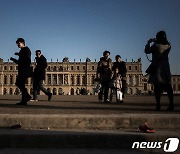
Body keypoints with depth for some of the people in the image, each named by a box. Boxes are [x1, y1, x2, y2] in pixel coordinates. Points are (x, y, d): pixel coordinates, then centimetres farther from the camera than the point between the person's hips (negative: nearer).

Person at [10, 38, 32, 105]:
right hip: (22, 70, 9)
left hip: (25, 70, -9)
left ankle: (27, 96, -14)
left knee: (18, 83, -17)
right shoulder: (22, 51, 25)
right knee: (21, 84, 2)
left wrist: (19, 54, -16)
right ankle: (24, 100, 0)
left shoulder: (26, 49, 0)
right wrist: (13, 59, 15)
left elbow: (27, 57, -19)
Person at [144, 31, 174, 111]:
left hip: (157, 68, -4)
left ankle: (158, 105, -4)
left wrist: (148, 43, 15)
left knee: (157, 87, -2)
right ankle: (171, 104, 1)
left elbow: (147, 51, 1)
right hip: (166, 67, 4)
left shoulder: (156, 45, -10)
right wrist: (156, 41, 26)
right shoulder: (168, 46, 4)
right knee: (168, 86, 5)